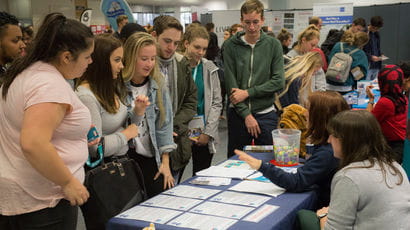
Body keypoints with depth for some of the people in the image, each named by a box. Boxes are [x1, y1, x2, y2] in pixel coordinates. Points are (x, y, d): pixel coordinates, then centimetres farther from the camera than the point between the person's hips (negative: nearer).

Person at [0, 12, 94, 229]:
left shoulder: (25, 72, 9)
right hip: (40, 200, -10)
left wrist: (74, 136, 19)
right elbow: (33, 145, -33)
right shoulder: (52, 85, -22)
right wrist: (68, 182, -23)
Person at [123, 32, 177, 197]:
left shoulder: (158, 84, 2)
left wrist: (165, 162, 2)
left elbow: (164, 123, 4)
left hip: (150, 159, 3)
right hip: (124, 158, -3)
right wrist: (136, 113, -24)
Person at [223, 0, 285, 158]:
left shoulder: (273, 45, 0)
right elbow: (230, 83, -7)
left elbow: (278, 82, -6)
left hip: (266, 114, 0)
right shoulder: (231, 45, -2)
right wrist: (246, 114, -12)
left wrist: (247, 92, -13)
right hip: (238, 113, 0)